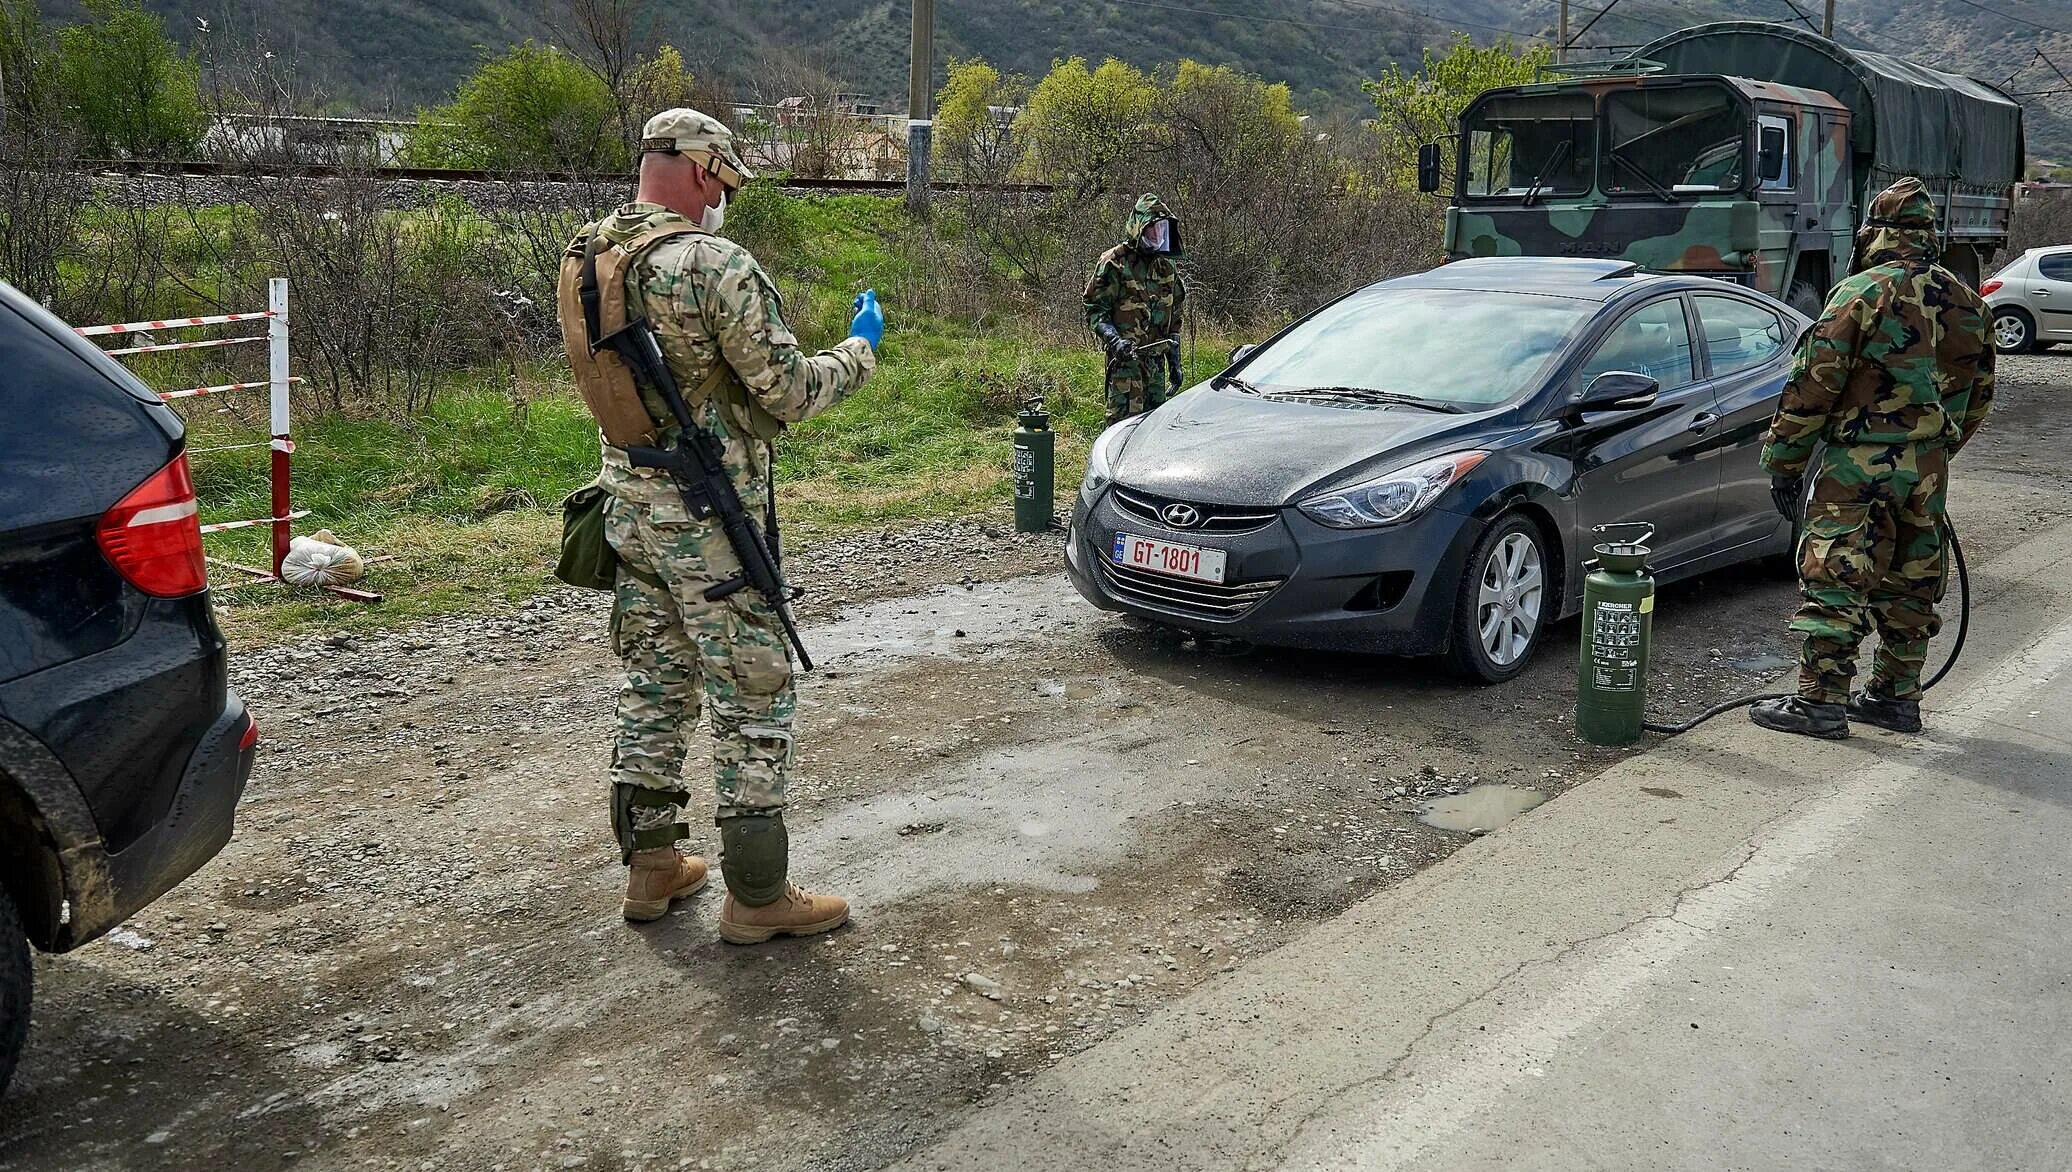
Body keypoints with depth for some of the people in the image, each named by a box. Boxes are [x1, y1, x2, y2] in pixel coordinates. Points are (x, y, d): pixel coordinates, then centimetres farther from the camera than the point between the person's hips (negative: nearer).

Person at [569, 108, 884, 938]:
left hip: (628, 508, 8)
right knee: (753, 698, 1)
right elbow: (791, 392, -16)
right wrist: (860, 349, 1)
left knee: (654, 684, 17)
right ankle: (756, 895, 9)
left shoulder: (588, 257, 6)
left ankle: (651, 864, 26)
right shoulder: (715, 263, -19)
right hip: (708, 521, -8)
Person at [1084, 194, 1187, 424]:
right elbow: (1095, 310, -9)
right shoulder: (1115, 263, -6)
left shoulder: (1167, 267, 14)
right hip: (1125, 357, -7)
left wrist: (1175, 362, 17)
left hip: (1156, 360, 7)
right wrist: (1115, 340, -25)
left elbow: (1174, 319, 20)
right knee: (1125, 421, -12)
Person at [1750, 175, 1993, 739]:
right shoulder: (1965, 303, 11)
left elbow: (1812, 387, -13)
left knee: (1835, 582, -4)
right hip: (1928, 470, 7)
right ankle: (1896, 697, 23)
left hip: (1859, 462, -7)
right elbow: (1978, 394, 18)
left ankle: (1821, 701, -3)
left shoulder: (1862, 293, -10)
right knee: (1908, 584, 14)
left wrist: (1783, 462, -6)